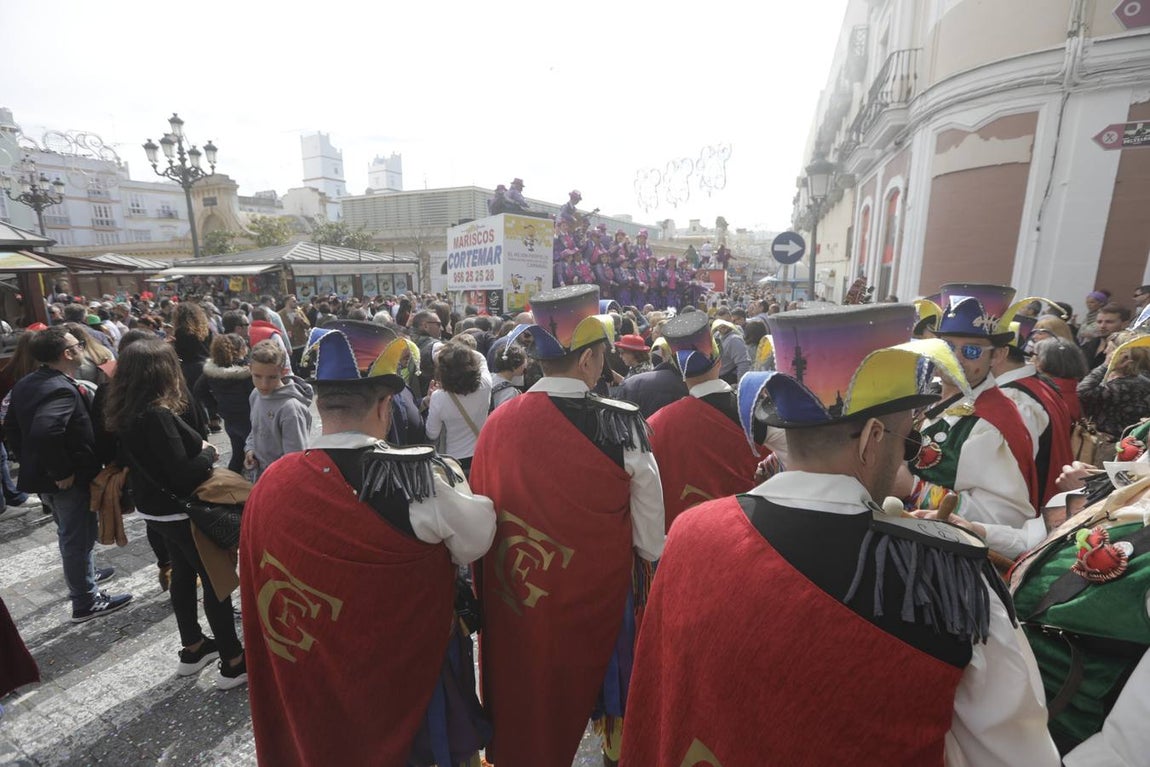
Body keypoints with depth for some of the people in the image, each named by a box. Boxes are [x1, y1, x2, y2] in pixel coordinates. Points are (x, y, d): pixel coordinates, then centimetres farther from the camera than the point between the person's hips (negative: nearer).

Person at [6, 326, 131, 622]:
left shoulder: (25, 383, 5)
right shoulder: (61, 389, -27)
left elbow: (12, 427, 14)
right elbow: (44, 433, -39)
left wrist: (29, 461, 17)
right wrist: (62, 472, -27)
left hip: (41, 474, 9)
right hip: (69, 479, -9)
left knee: (69, 533, 27)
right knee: (78, 537, 5)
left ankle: (84, 574, 48)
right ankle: (86, 602, 18)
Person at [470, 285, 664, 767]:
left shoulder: (497, 423, -14)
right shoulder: (620, 425, -21)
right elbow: (650, 536, -12)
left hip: (514, 601, 2)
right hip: (597, 596, -1)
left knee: (525, 698, 26)